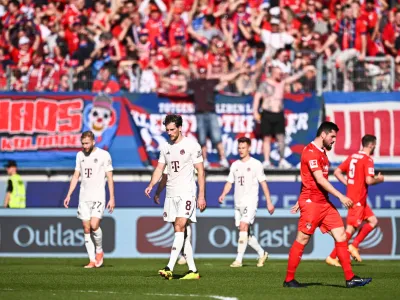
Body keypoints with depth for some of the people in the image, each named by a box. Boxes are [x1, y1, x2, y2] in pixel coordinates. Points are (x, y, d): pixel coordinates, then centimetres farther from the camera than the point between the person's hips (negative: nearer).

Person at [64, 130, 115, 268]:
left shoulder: (104, 155, -4)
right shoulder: (80, 155, 11)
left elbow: (110, 177, -3)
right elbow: (76, 176, 16)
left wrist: (112, 198, -7)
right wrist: (69, 195, 10)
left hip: (98, 196, -5)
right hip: (84, 197, 5)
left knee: (94, 225, -19)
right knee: (86, 229, 1)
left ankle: (99, 251, 6)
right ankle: (92, 260, 4)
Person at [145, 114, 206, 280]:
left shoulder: (191, 145, -5)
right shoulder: (165, 147, 12)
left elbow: (200, 171, -5)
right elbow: (159, 168, 14)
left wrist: (201, 195, -9)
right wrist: (151, 185, -5)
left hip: (186, 193, -7)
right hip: (170, 194, 7)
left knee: (180, 228, -17)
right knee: (181, 233, 6)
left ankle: (169, 268, -26)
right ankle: (193, 270, 11)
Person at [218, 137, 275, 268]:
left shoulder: (256, 164, 0)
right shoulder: (235, 165, 14)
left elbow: (263, 183, 0)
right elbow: (229, 182, 14)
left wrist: (269, 202, -2)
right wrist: (223, 194, -5)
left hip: (251, 202, -6)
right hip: (238, 203, 6)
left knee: (243, 227, -19)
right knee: (245, 233, 7)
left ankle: (239, 260, -20)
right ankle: (262, 253, 25)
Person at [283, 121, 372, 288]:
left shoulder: (322, 152, 18)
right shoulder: (311, 152, -13)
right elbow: (319, 179, -21)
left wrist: (300, 202, 25)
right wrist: (340, 196, -23)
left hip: (324, 202, 9)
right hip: (311, 202, -9)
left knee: (341, 235, 2)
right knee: (302, 240, -4)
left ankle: (350, 278, 1)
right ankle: (289, 280, 5)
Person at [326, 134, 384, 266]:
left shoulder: (352, 157, 11)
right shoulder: (368, 160, -14)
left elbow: (337, 172, 11)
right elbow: (369, 180, -23)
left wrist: (348, 183, 11)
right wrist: (379, 179, -3)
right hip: (358, 199, -9)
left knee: (373, 221, 16)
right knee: (351, 228, -7)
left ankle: (354, 246, 10)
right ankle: (332, 257, -7)